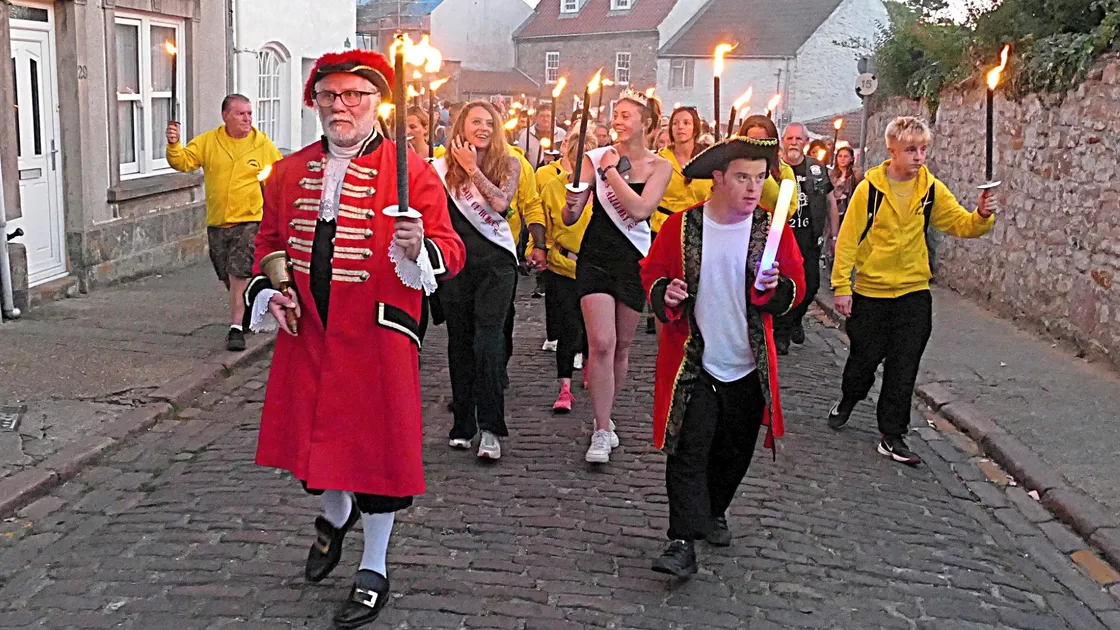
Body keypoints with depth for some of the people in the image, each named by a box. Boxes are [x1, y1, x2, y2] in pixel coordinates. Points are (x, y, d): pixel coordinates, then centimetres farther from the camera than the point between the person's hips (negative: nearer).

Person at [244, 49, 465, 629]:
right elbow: (270, 242, 19)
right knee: (313, 433, 15)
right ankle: (335, 514, 49)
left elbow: (449, 251, -10)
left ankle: (374, 571, 22)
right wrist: (269, 291, 2)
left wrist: (419, 249, -31)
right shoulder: (288, 173, 8)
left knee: (377, 444, 4)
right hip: (305, 332, 5)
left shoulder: (411, 172, -6)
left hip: (377, 337, -4)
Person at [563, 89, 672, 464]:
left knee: (622, 345, 10)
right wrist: (572, 205, -23)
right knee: (602, 344, -12)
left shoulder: (659, 166, 1)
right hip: (596, 257, -1)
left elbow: (640, 209, -17)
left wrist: (613, 171, -12)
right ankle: (602, 432, -6)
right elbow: (570, 218, -1)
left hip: (635, 260, 1)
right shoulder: (596, 158, 0)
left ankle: (604, 417, 29)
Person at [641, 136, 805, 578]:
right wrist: (664, 294, -17)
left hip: (748, 367, 2)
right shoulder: (680, 226, -6)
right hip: (692, 364, -2)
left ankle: (714, 513, 39)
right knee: (688, 451, -7)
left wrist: (775, 288, -20)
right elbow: (651, 273, 5)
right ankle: (683, 542, -5)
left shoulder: (774, 230, -3)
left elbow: (796, 288, 3)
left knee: (734, 452, 15)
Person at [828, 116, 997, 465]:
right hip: (870, 291, -2)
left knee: (904, 367, 3)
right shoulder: (870, 188, -11)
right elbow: (848, 238, -9)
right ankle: (848, 400, 41)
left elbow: (962, 225, -2)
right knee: (865, 356, 11)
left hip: (913, 292, 2)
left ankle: (892, 436, 12)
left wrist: (982, 216, -24)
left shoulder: (932, 190, -1)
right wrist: (842, 285, -11)